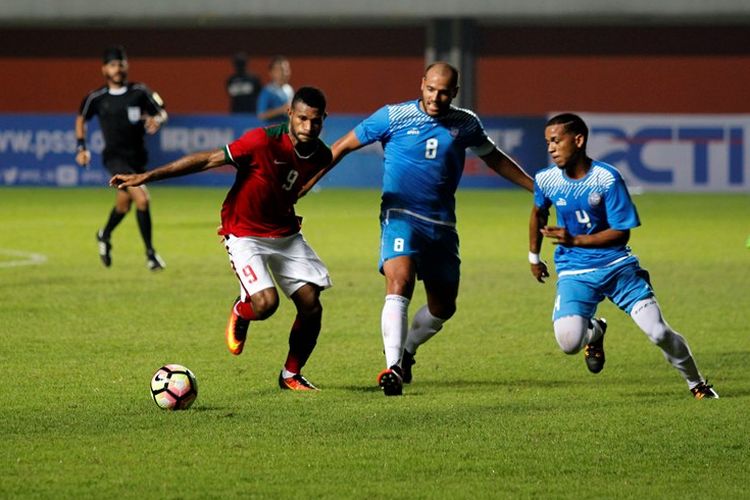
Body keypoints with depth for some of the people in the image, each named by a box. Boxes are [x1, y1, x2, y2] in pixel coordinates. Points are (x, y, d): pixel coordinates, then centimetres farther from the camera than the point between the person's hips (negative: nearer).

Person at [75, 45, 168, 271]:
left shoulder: (139, 92, -3)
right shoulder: (96, 98, -4)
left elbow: (162, 113, 3)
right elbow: (81, 118, 14)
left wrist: (157, 120, -20)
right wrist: (81, 147, 7)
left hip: (137, 156, 4)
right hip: (114, 157, -4)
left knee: (123, 205, 19)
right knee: (141, 198, -22)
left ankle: (104, 235, 50)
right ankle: (150, 253, -13)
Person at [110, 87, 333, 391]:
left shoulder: (320, 157, -7)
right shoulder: (263, 141, -27)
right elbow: (207, 160, -22)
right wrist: (145, 177, -21)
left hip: (285, 233, 6)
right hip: (245, 234, -6)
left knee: (311, 304, -3)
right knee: (266, 303, -23)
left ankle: (291, 375, 20)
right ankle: (240, 312, 16)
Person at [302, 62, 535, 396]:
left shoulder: (466, 125, 6)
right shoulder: (393, 117, -4)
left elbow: (495, 159, 23)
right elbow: (344, 146, 4)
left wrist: (537, 188, 23)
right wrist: (307, 182, -1)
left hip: (442, 225, 5)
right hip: (401, 216, -5)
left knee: (443, 307, 10)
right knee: (400, 284, -28)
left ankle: (406, 351, 38)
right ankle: (393, 368, -31)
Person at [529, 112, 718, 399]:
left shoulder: (607, 179, -14)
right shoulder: (546, 180, -4)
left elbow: (621, 233, -12)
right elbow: (538, 213, 19)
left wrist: (574, 240, -21)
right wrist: (534, 256, 30)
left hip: (617, 266, -2)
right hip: (575, 273, 2)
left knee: (659, 333, -11)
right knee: (568, 341, -23)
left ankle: (696, 383, 17)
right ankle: (593, 332, 16)